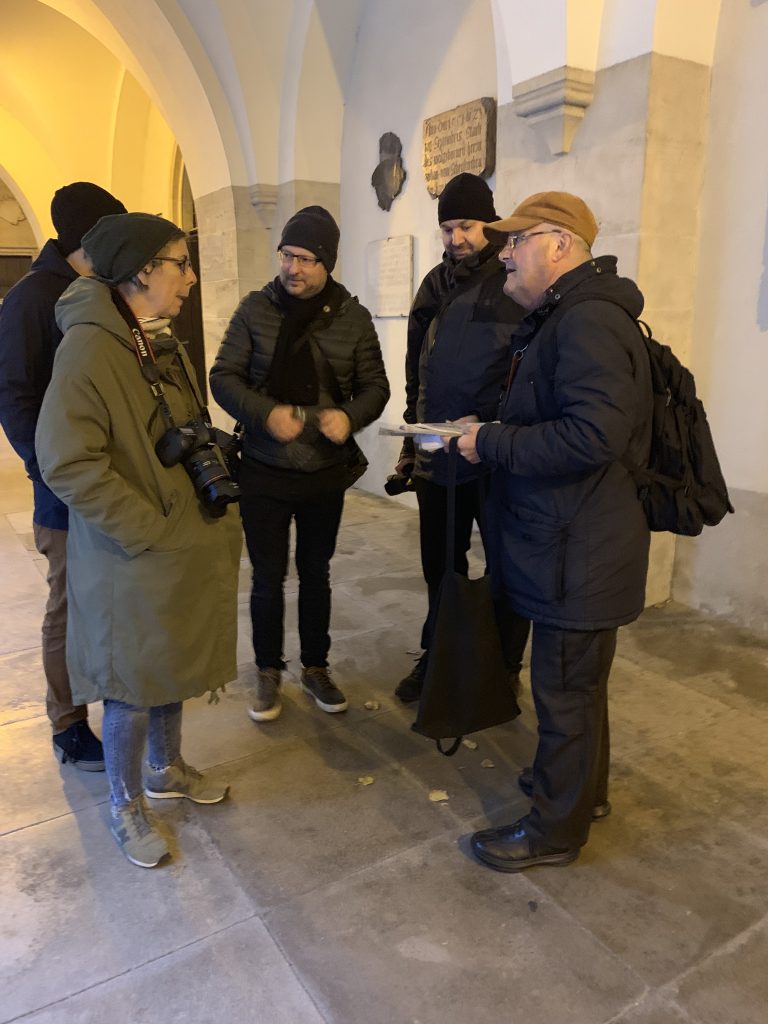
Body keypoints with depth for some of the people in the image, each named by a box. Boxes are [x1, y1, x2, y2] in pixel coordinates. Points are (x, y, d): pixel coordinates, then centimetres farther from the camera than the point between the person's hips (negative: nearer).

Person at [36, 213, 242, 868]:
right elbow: (67, 462, -24)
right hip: (132, 561, -8)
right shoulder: (89, 346, -20)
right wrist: (150, 530, -21)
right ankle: (125, 804, 33)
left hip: (188, 545, 8)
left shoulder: (162, 342, 8)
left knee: (172, 668, 23)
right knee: (132, 687, 10)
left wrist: (217, 504, 9)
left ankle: (166, 769, 45)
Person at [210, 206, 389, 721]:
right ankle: (269, 672, 29)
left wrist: (350, 416, -19)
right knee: (269, 577, 8)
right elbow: (224, 376, -4)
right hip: (264, 472, -1)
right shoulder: (256, 308, -4)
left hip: (326, 474, 1)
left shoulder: (353, 317, -1)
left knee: (316, 573, 15)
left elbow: (375, 386, 3)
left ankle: (316, 667, 34)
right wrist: (266, 413, -22)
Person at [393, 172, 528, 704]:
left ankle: (503, 669, 28)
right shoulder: (436, 285, 11)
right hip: (437, 459, 6)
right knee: (440, 565, 16)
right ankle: (438, 656, 35)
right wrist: (411, 441, 16)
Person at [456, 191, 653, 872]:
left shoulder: (588, 320, -20)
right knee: (578, 681, 24)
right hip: (573, 542, 11)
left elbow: (591, 435, -30)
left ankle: (556, 828, 24)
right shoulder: (560, 318, 15)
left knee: (566, 689, 5)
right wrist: (491, 435, 6)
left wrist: (489, 444, -21)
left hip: (579, 552, -11)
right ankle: (583, 784, 44)